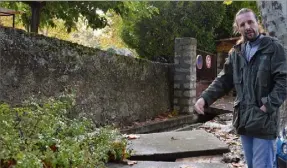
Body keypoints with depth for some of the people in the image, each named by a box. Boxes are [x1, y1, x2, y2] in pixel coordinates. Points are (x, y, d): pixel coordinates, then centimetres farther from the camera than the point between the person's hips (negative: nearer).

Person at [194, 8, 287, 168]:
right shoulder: (235, 52, 11)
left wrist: (269, 105, -19)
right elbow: (224, 80, 11)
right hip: (243, 119, 5)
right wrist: (205, 98, -4)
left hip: (264, 120, -5)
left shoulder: (274, 47, -4)